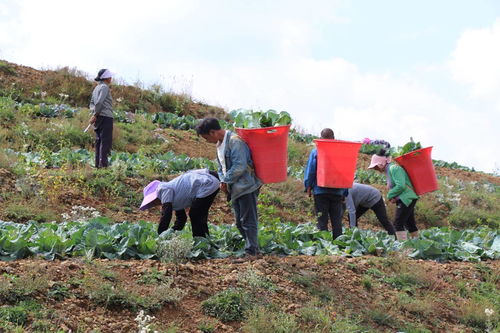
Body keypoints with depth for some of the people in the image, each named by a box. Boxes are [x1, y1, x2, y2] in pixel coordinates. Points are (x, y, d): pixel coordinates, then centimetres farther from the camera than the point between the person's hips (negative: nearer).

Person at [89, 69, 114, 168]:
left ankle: (97, 163, 9)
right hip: (105, 116, -9)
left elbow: (92, 103, 17)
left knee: (99, 141, 9)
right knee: (106, 141, -8)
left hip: (99, 118, 9)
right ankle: (103, 163, -12)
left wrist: (94, 114, 4)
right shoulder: (104, 87, -8)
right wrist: (95, 115, -14)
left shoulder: (96, 88, 19)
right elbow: (99, 102, -19)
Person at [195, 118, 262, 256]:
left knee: (248, 221, -8)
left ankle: (251, 251, -6)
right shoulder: (219, 144, 14)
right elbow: (221, 167, 21)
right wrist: (223, 181, 2)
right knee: (240, 221, 15)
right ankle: (252, 248, 23)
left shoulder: (235, 141, -17)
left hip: (246, 187, -10)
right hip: (236, 189, 10)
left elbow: (239, 166, -24)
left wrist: (226, 180, -14)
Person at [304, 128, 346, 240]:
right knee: (337, 221, 8)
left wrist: (308, 187, 5)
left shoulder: (315, 152, -4)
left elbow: (310, 171, -3)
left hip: (320, 192, -1)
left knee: (322, 221, 3)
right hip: (337, 192, 2)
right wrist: (344, 192, 10)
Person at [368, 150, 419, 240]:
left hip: (406, 198, -10)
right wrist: (392, 197, 2)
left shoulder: (393, 168, -14)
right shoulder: (389, 170, 16)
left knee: (398, 223, -13)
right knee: (410, 224, 16)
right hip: (407, 199, 10)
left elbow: (401, 186, -24)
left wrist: (390, 195, -12)